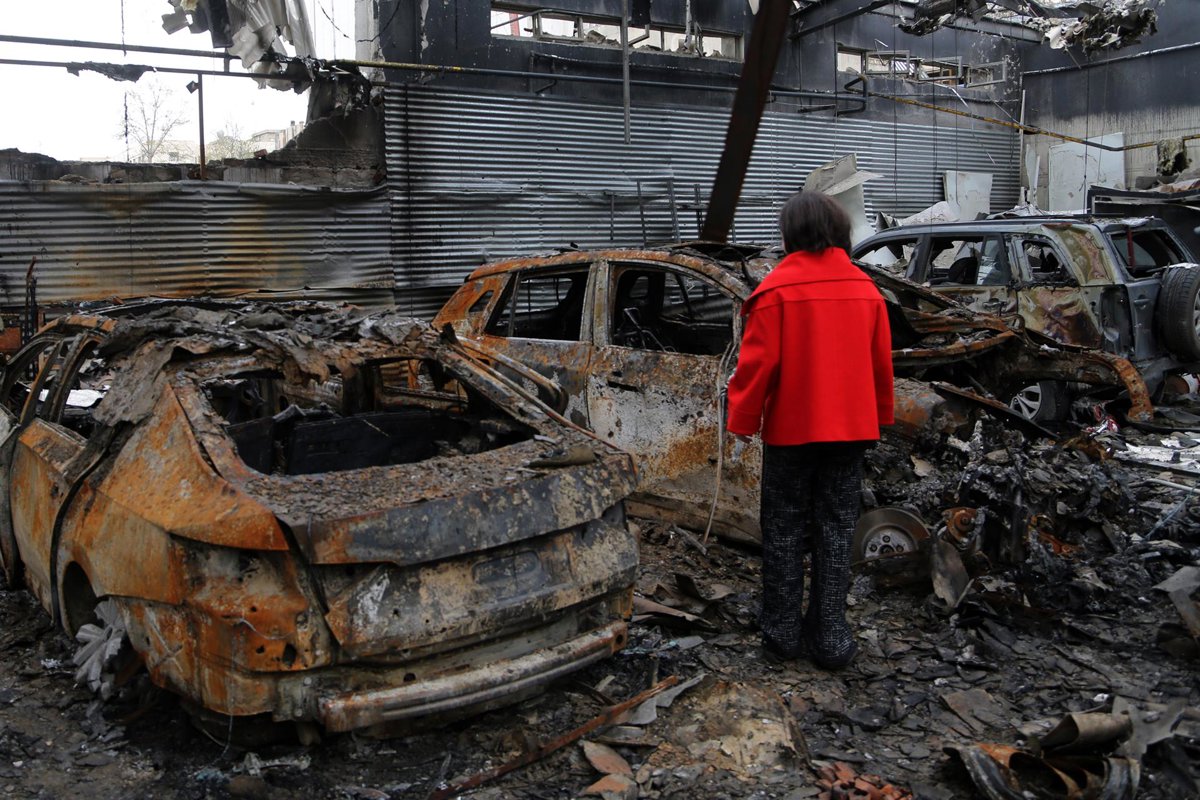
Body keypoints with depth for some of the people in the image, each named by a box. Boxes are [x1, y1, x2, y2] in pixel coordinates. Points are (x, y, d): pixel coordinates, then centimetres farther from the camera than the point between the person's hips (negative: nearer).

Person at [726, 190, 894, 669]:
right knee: (836, 532, 10)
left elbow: (758, 363, -12)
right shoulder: (865, 289, 3)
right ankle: (831, 640, 15)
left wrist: (742, 422, -2)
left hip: (790, 431, -3)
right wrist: (879, 419, 21)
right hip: (852, 430, 4)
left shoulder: (776, 289, -11)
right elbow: (881, 362, 9)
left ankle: (783, 634, 17)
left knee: (785, 532, 9)